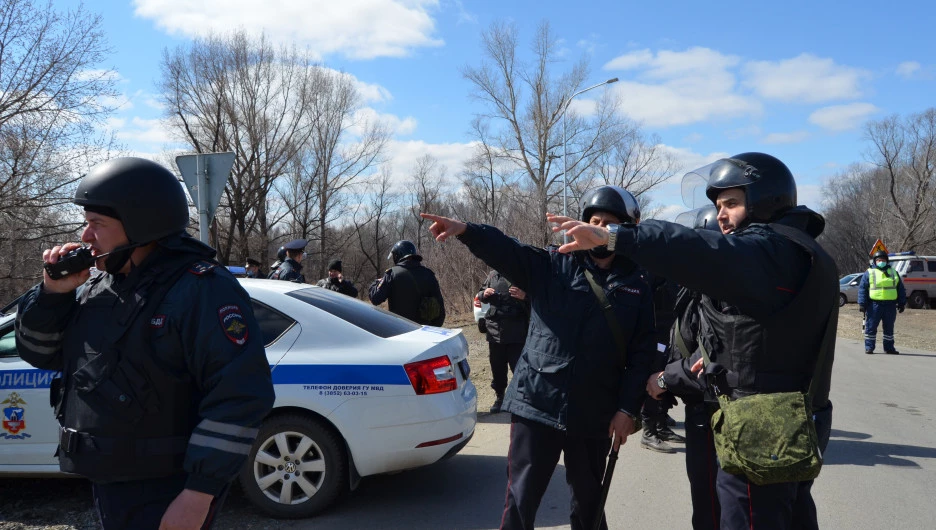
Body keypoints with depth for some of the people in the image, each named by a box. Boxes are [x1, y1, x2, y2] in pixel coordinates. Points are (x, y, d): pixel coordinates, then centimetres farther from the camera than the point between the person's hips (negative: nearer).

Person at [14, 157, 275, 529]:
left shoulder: (201, 290, -20)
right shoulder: (98, 285, 7)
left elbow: (239, 396, -24)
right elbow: (41, 352, 14)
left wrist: (199, 495, -24)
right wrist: (54, 293, -4)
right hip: (107, 483, 8)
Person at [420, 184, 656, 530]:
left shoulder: (636, 288, 5)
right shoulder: (552, 265, 2)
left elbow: (641, 354, 3)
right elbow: (506, 251, -14)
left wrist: (627, 410, -4)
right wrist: (465, 230, -32)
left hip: (594, 416, 2)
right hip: (537, 404, -1)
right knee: (521, 500, 4)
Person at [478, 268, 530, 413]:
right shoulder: (493, 275, 8)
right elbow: (480, 295, 20)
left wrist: (525, 297, -26)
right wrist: (484, 294, -4)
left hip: (517, 334, -4)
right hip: (495, 332, 4)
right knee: (497, 368, 15)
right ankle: (499, 397, 31)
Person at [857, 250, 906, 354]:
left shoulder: (893, 273, 15)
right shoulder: (869, 273, 5)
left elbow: (901, 289, 17)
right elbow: (862, 289, 0)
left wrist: (902, 303, 11)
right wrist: (862, 304, -8)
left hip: (890, 305, 3)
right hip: (874, 305, -3)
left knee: (889, 327, 9)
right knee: (871, 327, -2)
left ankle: (889, 348, 17)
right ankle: (869, 347, 6)